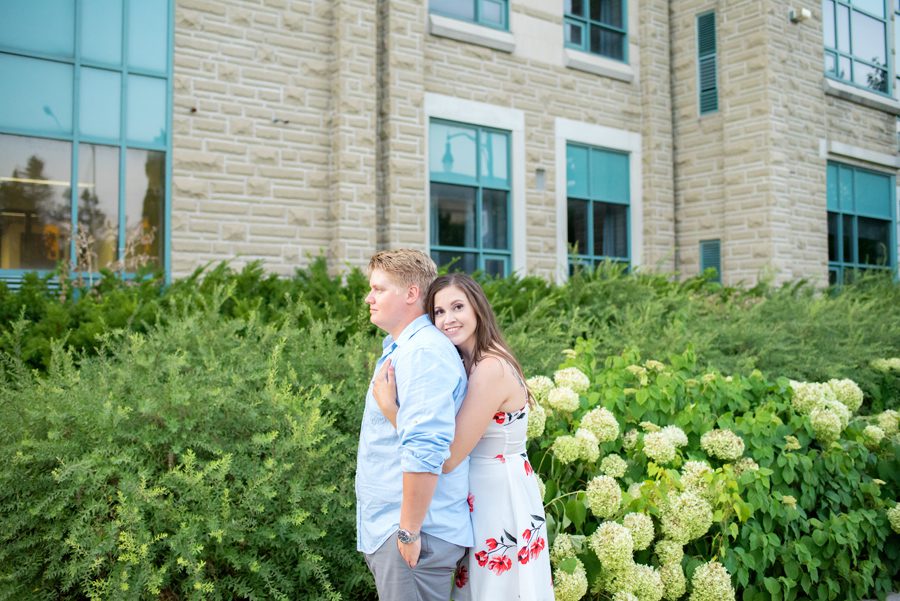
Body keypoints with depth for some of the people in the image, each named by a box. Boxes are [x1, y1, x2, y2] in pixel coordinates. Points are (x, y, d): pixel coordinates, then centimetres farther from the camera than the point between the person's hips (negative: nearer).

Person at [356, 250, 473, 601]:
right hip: (389, 530, 10)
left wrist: (409, 532, -23)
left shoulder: (422, 352, -19)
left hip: (410, 534, -10)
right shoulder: (398, 349, 14)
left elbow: (424, 451, -28)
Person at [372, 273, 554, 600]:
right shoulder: (469, 362, 5)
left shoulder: (491, 368, -24)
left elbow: (448, 457, -26)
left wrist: (389, 406, -27)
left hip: (499, 497, -9)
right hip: (483, 495, 9)